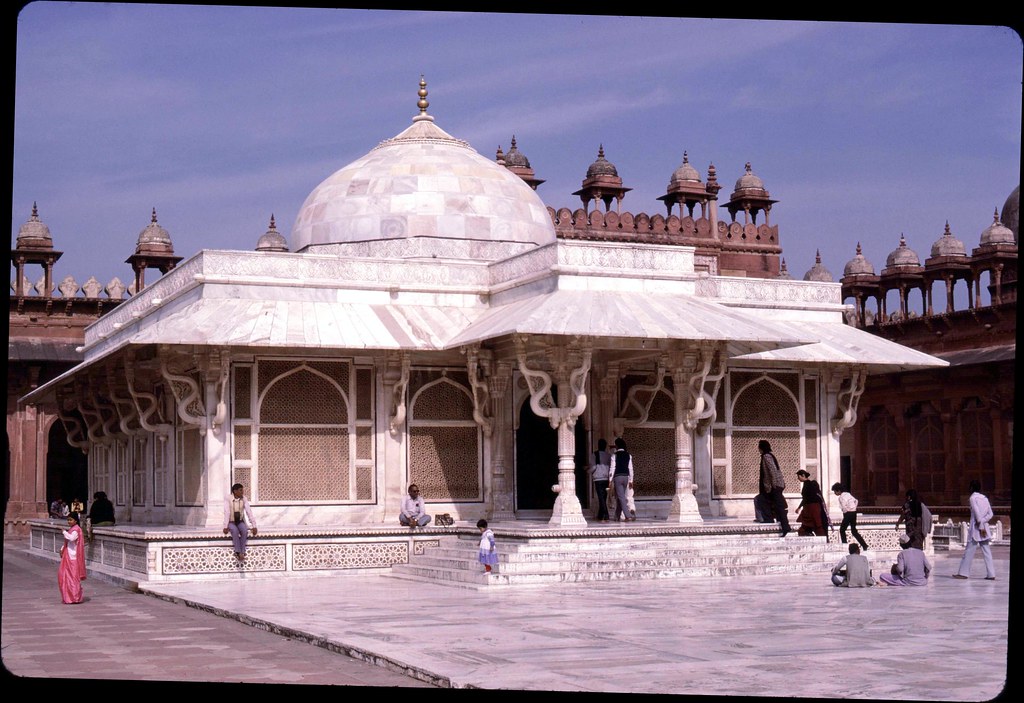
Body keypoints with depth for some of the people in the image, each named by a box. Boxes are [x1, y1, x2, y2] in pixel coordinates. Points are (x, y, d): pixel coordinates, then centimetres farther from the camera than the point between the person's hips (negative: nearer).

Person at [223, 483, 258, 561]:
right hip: (231, 522, -2)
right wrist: (225, 527, -33)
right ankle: (238, 552, -34)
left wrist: (254, 526, -18)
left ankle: (242, 552, -30)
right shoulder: (228, 500, -14)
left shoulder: (244, 499, -7)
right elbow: (227, 513, -23)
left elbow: (249, 512, -11)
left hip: (240, 522, 2)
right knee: (235, 531, -36)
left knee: (244, 530, -32)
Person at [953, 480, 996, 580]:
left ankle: (963, 573, 1)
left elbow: (977, 513, -17)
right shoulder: (985, 498, 12)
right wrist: (982, 521, -2)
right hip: (985, 528, 6)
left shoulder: (973, 498, -7)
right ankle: (991, 574, 0)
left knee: (969, 551, -2)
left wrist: (981, 526, -15)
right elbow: (990, 514, 7)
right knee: (987, 552, 5)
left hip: (976, 528, -6)